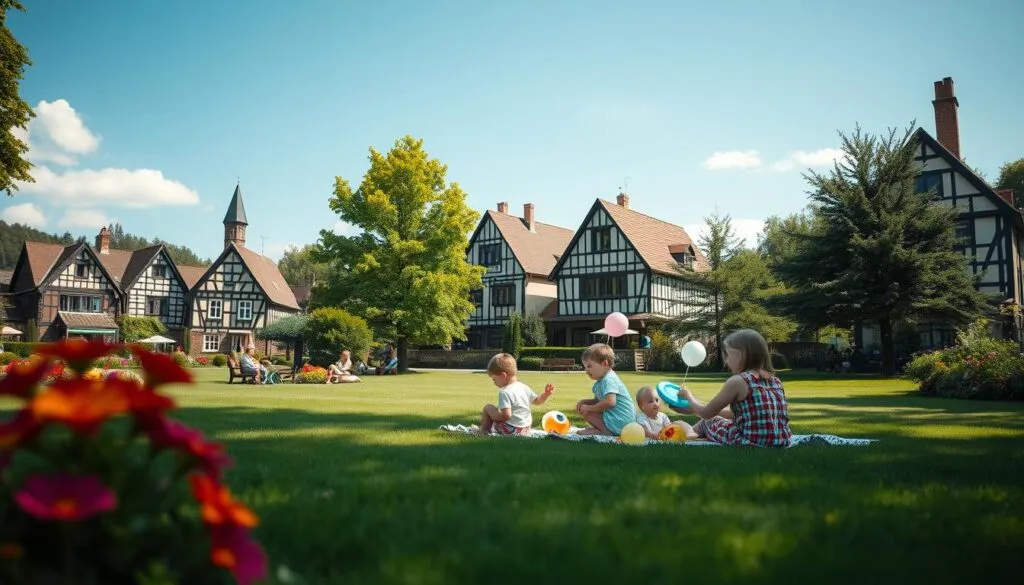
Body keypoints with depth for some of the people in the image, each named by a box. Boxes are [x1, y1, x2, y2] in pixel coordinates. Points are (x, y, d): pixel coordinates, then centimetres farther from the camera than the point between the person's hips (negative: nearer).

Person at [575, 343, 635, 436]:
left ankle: (605, 431, -15)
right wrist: (584, 401, 4)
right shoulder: (601, 381, 15)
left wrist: (589, 408, -20)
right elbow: (598, 401, 23)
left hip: (619, 423, -11)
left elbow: (610, 402, -30)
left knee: (584, 410, -16)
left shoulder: (609, 380, -17)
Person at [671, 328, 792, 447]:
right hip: (780, 445, 6)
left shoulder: (737, 381, -11)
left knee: (709, 422, 18)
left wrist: (689, 396, 19)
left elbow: (706, 413, 0)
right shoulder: (775, 381, 9)